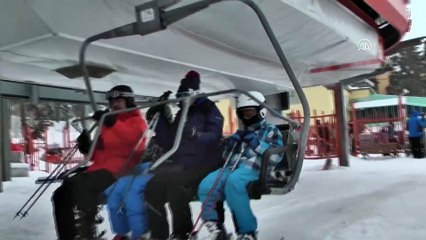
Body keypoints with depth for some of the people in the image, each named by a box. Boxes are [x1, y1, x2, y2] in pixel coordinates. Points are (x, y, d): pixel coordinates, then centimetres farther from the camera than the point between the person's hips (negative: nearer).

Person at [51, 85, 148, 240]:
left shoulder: (137, 121, 6)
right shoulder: (107, 124, 26)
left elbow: (134, 136, -20)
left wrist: (113, 122, -29)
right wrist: (87, 148, 6)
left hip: (119, 170, -8)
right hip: (100, 168, 8)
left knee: (80, 186, -31)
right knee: (61, 194, -2)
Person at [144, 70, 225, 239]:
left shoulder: (209, 109, 2)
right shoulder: (180, 115, 19)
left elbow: (214, 137, -14)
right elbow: (168, 144, 11)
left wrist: (197, 135, -34)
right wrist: (160, 121, 1)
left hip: (202, 164, -6)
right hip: (179, 163, 6)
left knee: (173, 182, -30)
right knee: (153, 187, -15)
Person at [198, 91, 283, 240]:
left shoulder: (271, 130, 15)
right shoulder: (242, 133, 30)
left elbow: (276, 156, -2)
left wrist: (255, 143, -9)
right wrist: (230, 144, 6)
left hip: (255, 169, -5)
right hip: (234, 167, 5)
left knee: (233, 181, -38)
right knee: (206, 186, -23)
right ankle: (215, 227, -11)